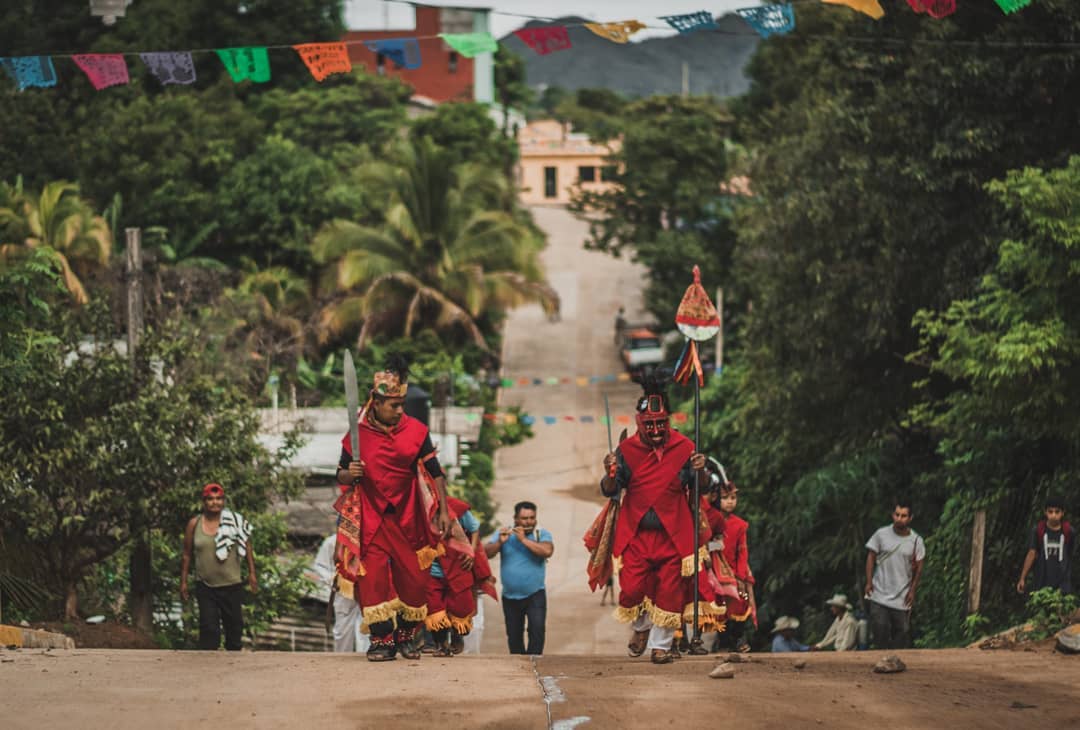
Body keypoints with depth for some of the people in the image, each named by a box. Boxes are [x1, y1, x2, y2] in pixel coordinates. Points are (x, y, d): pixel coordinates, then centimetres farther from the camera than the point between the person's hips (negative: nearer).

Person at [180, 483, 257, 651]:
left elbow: (247, 547, 5)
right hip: (205, 587, -1)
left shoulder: (235, 522, -1)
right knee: (208, 627, -7)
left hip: (232, 585, 1)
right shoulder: (194, 524, 1)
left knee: (234, 624, 9)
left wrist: (252, 572, -1)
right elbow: (187, 555, 7)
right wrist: (183, 582, 6)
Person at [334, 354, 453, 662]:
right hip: (370, 518, -1)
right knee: (373, 579, -8)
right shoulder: (358, 434, -3)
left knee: (413, 578, 2)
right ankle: (382, 640, -1)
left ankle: (406, 637, 18)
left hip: (407, 518, 1)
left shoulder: (415, 431, -1)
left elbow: (435, 473, 4)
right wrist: (350, 473, -18)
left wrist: (443, 510, -1)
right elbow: (341, 477, 6)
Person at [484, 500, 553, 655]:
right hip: (510, 596, 2)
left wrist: (524, 539, -23)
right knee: (514, 636, 10)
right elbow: (486, 553, -8)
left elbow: (547, 551, -21)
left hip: (535, 595, -2)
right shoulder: (503, 534, 2)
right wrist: (500, 542, -25)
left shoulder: (542, 534, -1)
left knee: (537, 629, -19)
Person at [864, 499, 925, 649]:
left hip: (902, 597, 1)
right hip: (880, 594, -1)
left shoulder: (916, 540, -4)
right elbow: (871, 557, 4)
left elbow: (918, 567, 6)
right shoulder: (881, 535, -5)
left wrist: (912, 590, 2)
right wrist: (869, 582, -2)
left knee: (901, 631, 3)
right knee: (880, 630, -8)